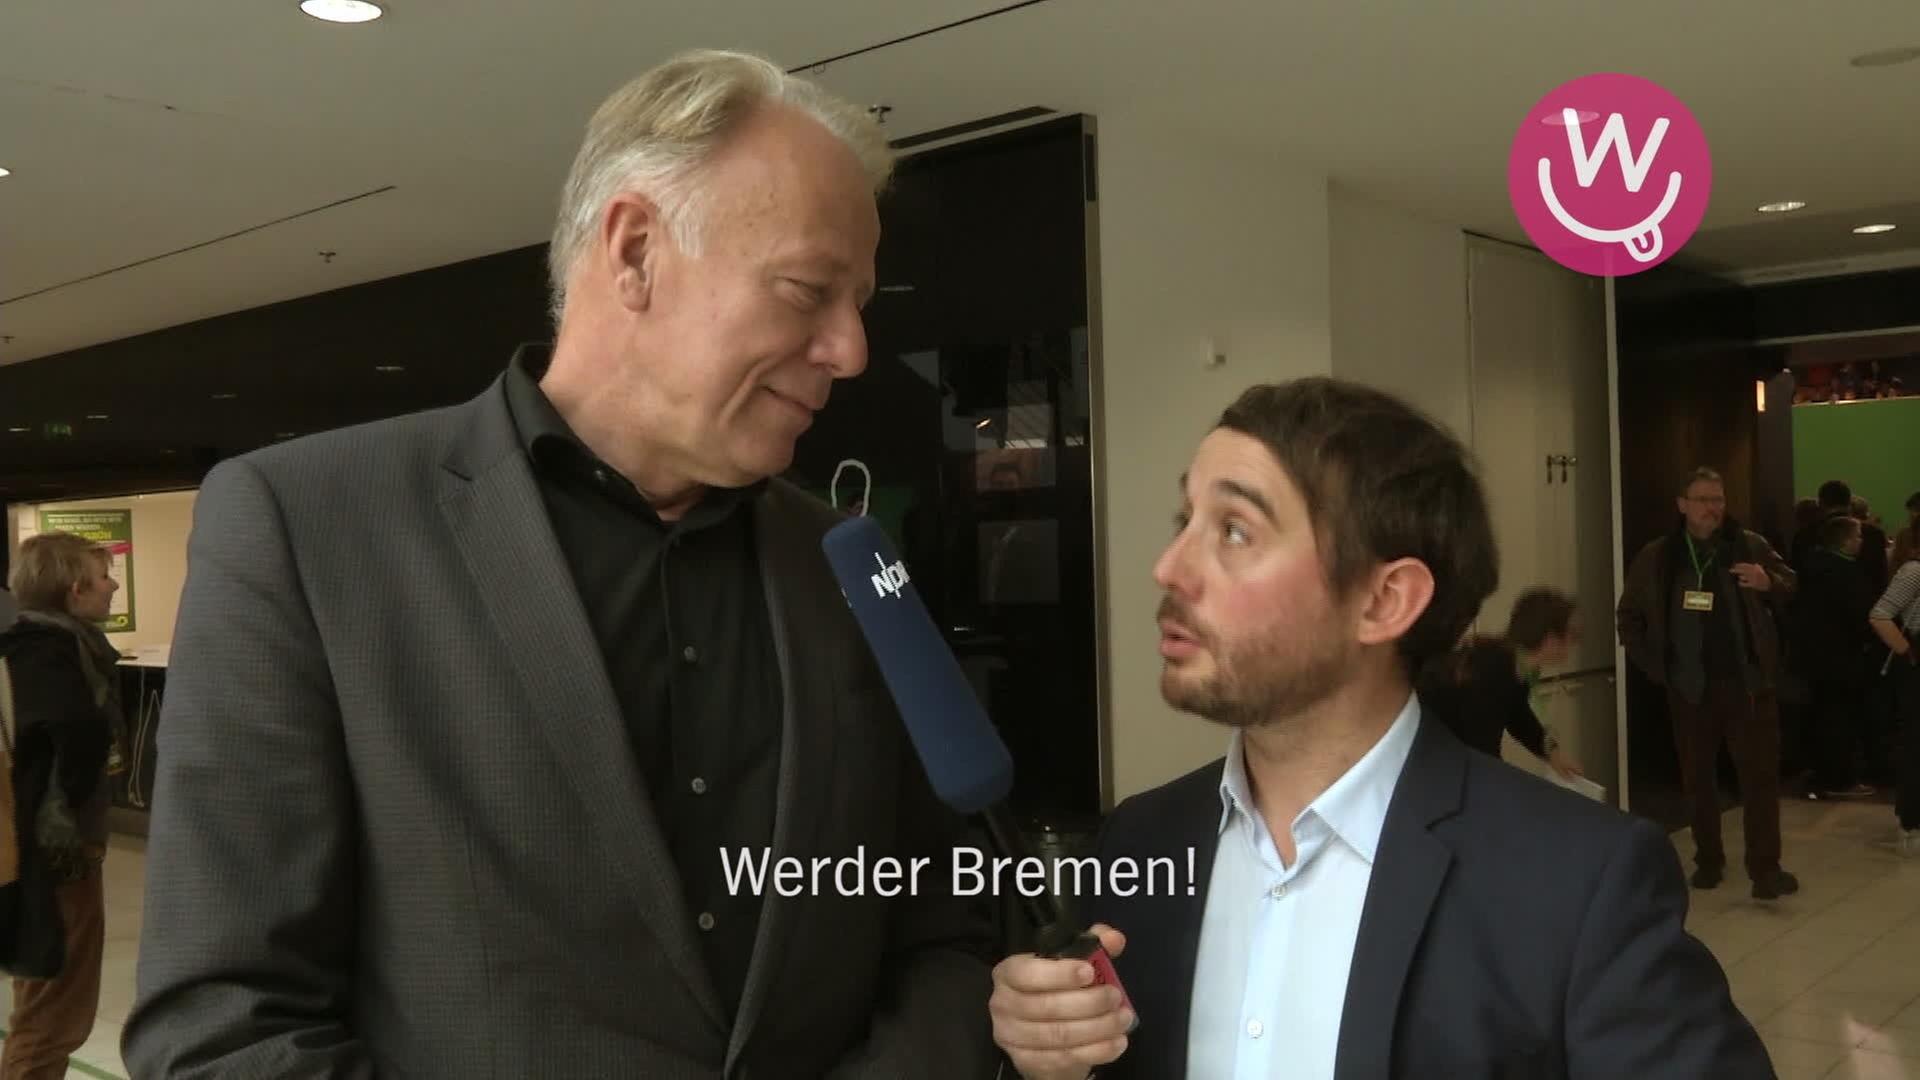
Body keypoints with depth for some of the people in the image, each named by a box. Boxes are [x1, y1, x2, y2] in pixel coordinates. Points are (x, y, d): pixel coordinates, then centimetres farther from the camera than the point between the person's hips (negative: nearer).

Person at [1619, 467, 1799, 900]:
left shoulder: (1751, 545, 1)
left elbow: (1795, 587, 6)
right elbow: (1628, 615, 11)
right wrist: (1651, 663, 3)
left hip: (1748, 681, -1)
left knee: (1761, 774, -1)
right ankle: (1709, 860, 23)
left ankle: (1765, 868, 5)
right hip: (1689, 686, 1)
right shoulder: (1656, 556, 2)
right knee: (1697, 778, 9)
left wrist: (1769, 582, -16)